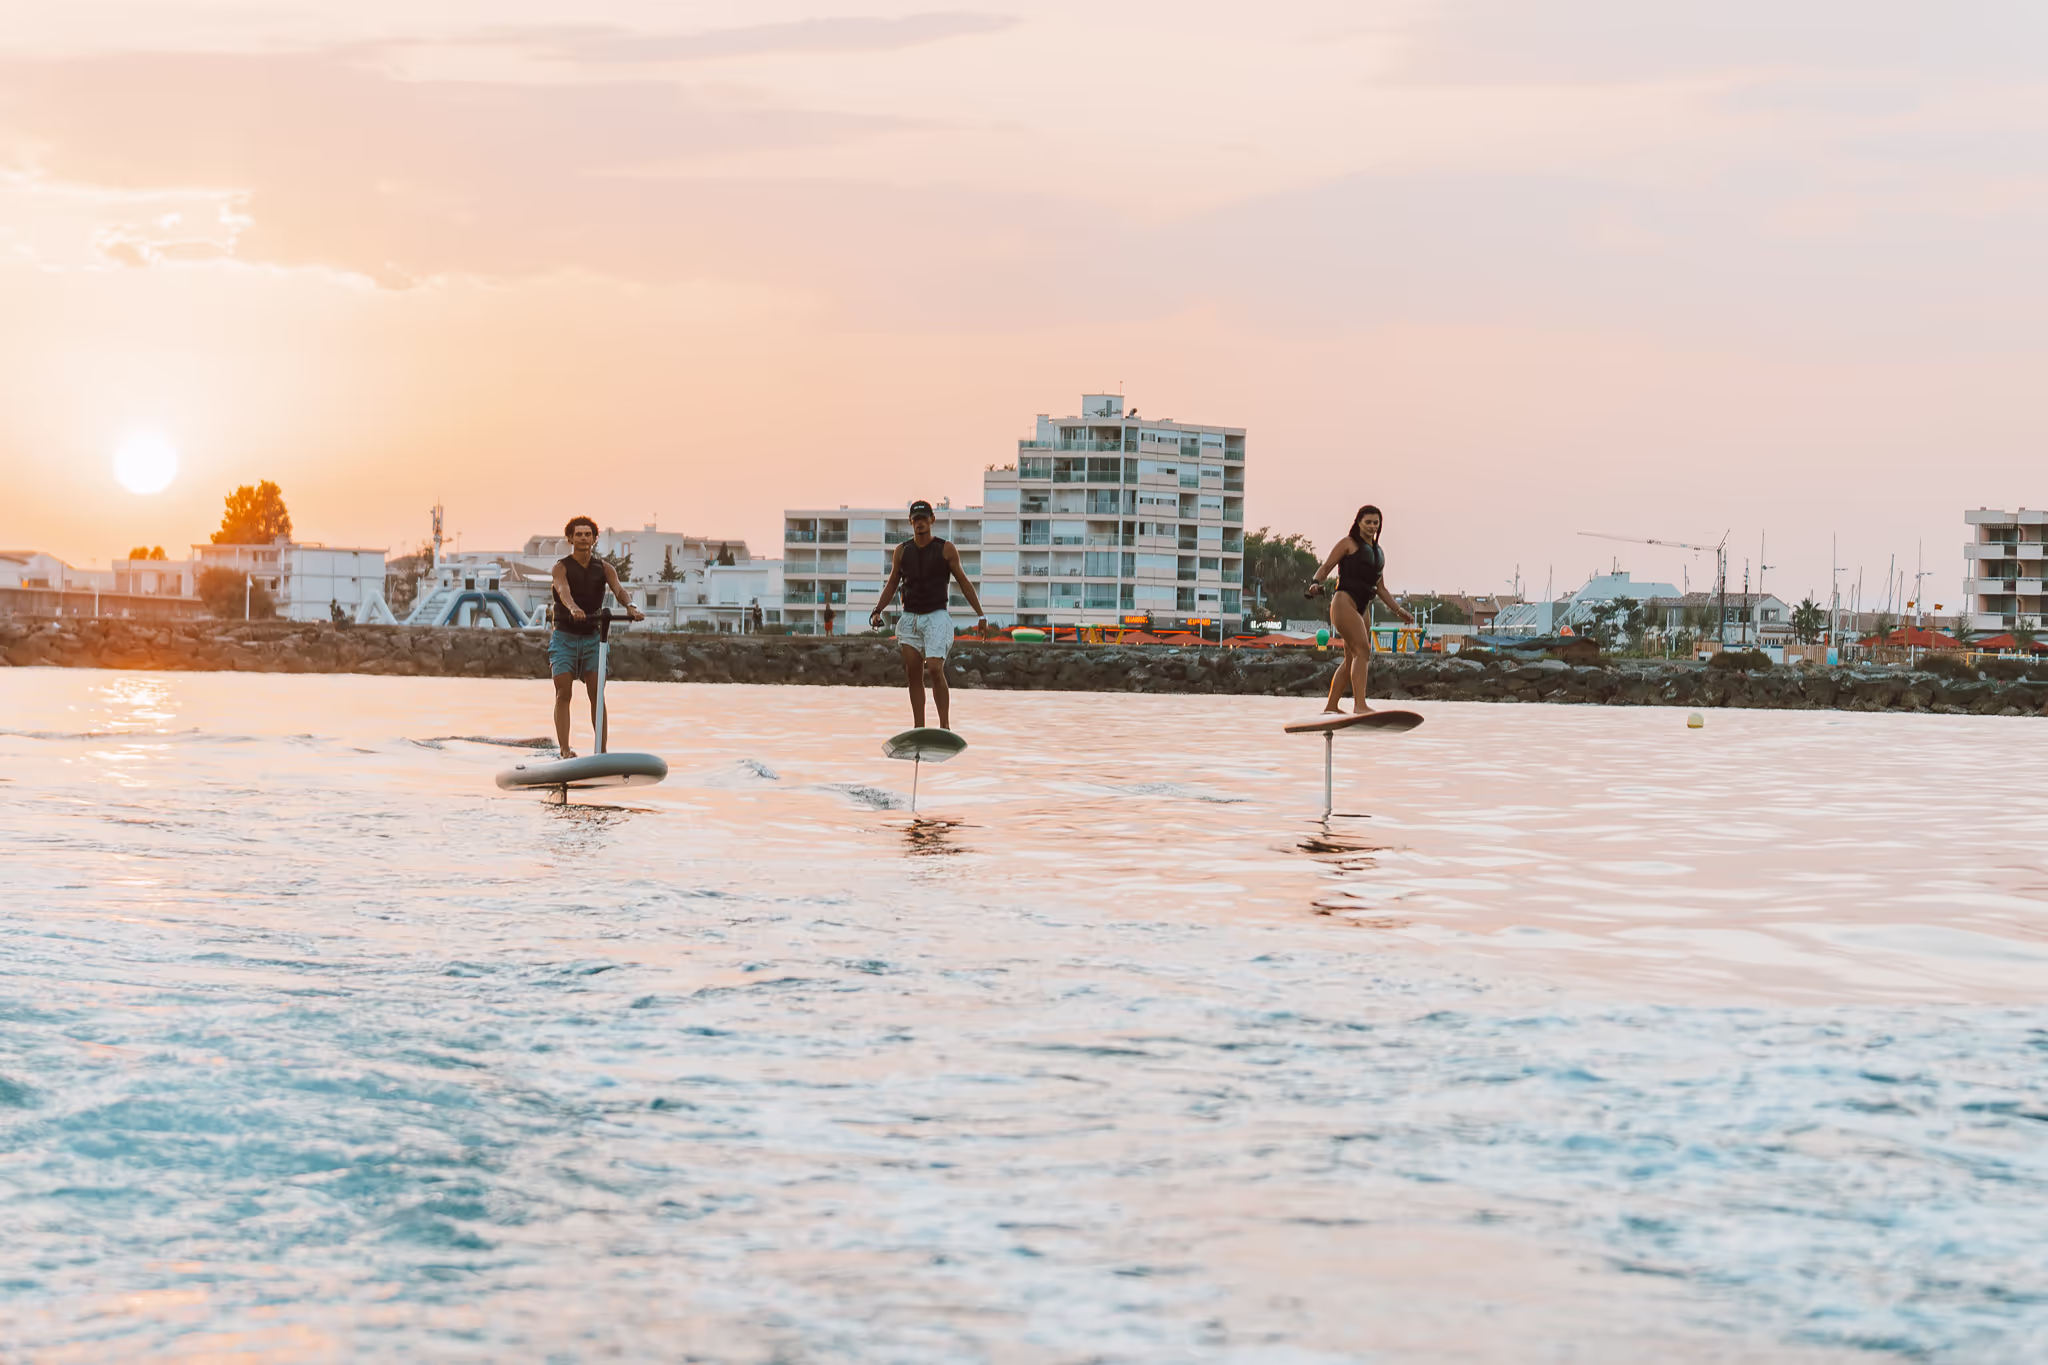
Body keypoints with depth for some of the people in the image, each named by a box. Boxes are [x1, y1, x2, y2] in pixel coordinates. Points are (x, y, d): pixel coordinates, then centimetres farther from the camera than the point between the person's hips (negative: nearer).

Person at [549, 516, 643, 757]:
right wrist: (574, 608, -46)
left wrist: (630, 606, -37)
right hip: (565, 637, -2)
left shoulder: (604, 568, 5)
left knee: (597, 694, -5)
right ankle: (565, 749, -8)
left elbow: (618, 588, -14)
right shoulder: (561, 567, -3)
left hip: (593, 637, 2)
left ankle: (602, 750, -4)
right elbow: (564, 591, -24)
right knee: (563, 693, -8)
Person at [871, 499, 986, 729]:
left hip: (936, 617, -4)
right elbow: (892, 583, 17)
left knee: (935, 670, -17)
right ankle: (919, 730, 7)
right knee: (913, 674, 2)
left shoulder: (945, 549, 1)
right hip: (909, 619, 4)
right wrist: (878, 611, 6)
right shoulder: (902, 551, 9)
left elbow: (963, 582, 5)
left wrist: (980, 615, 2)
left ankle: (945, 726, -12)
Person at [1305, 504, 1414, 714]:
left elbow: (1380, 588, 27)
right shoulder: (1349, 543, 3)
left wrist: (1399, 609, 22)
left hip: (1361, 609, 9)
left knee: (1351, 659, 10)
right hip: (1344, 601, -9)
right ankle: (1359, 705, -33)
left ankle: (1331, 706, 18)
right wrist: (1316, 583, -22)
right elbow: (1326, 567, -3)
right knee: (1362, 650, -22)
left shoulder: (1379, 553, 23)